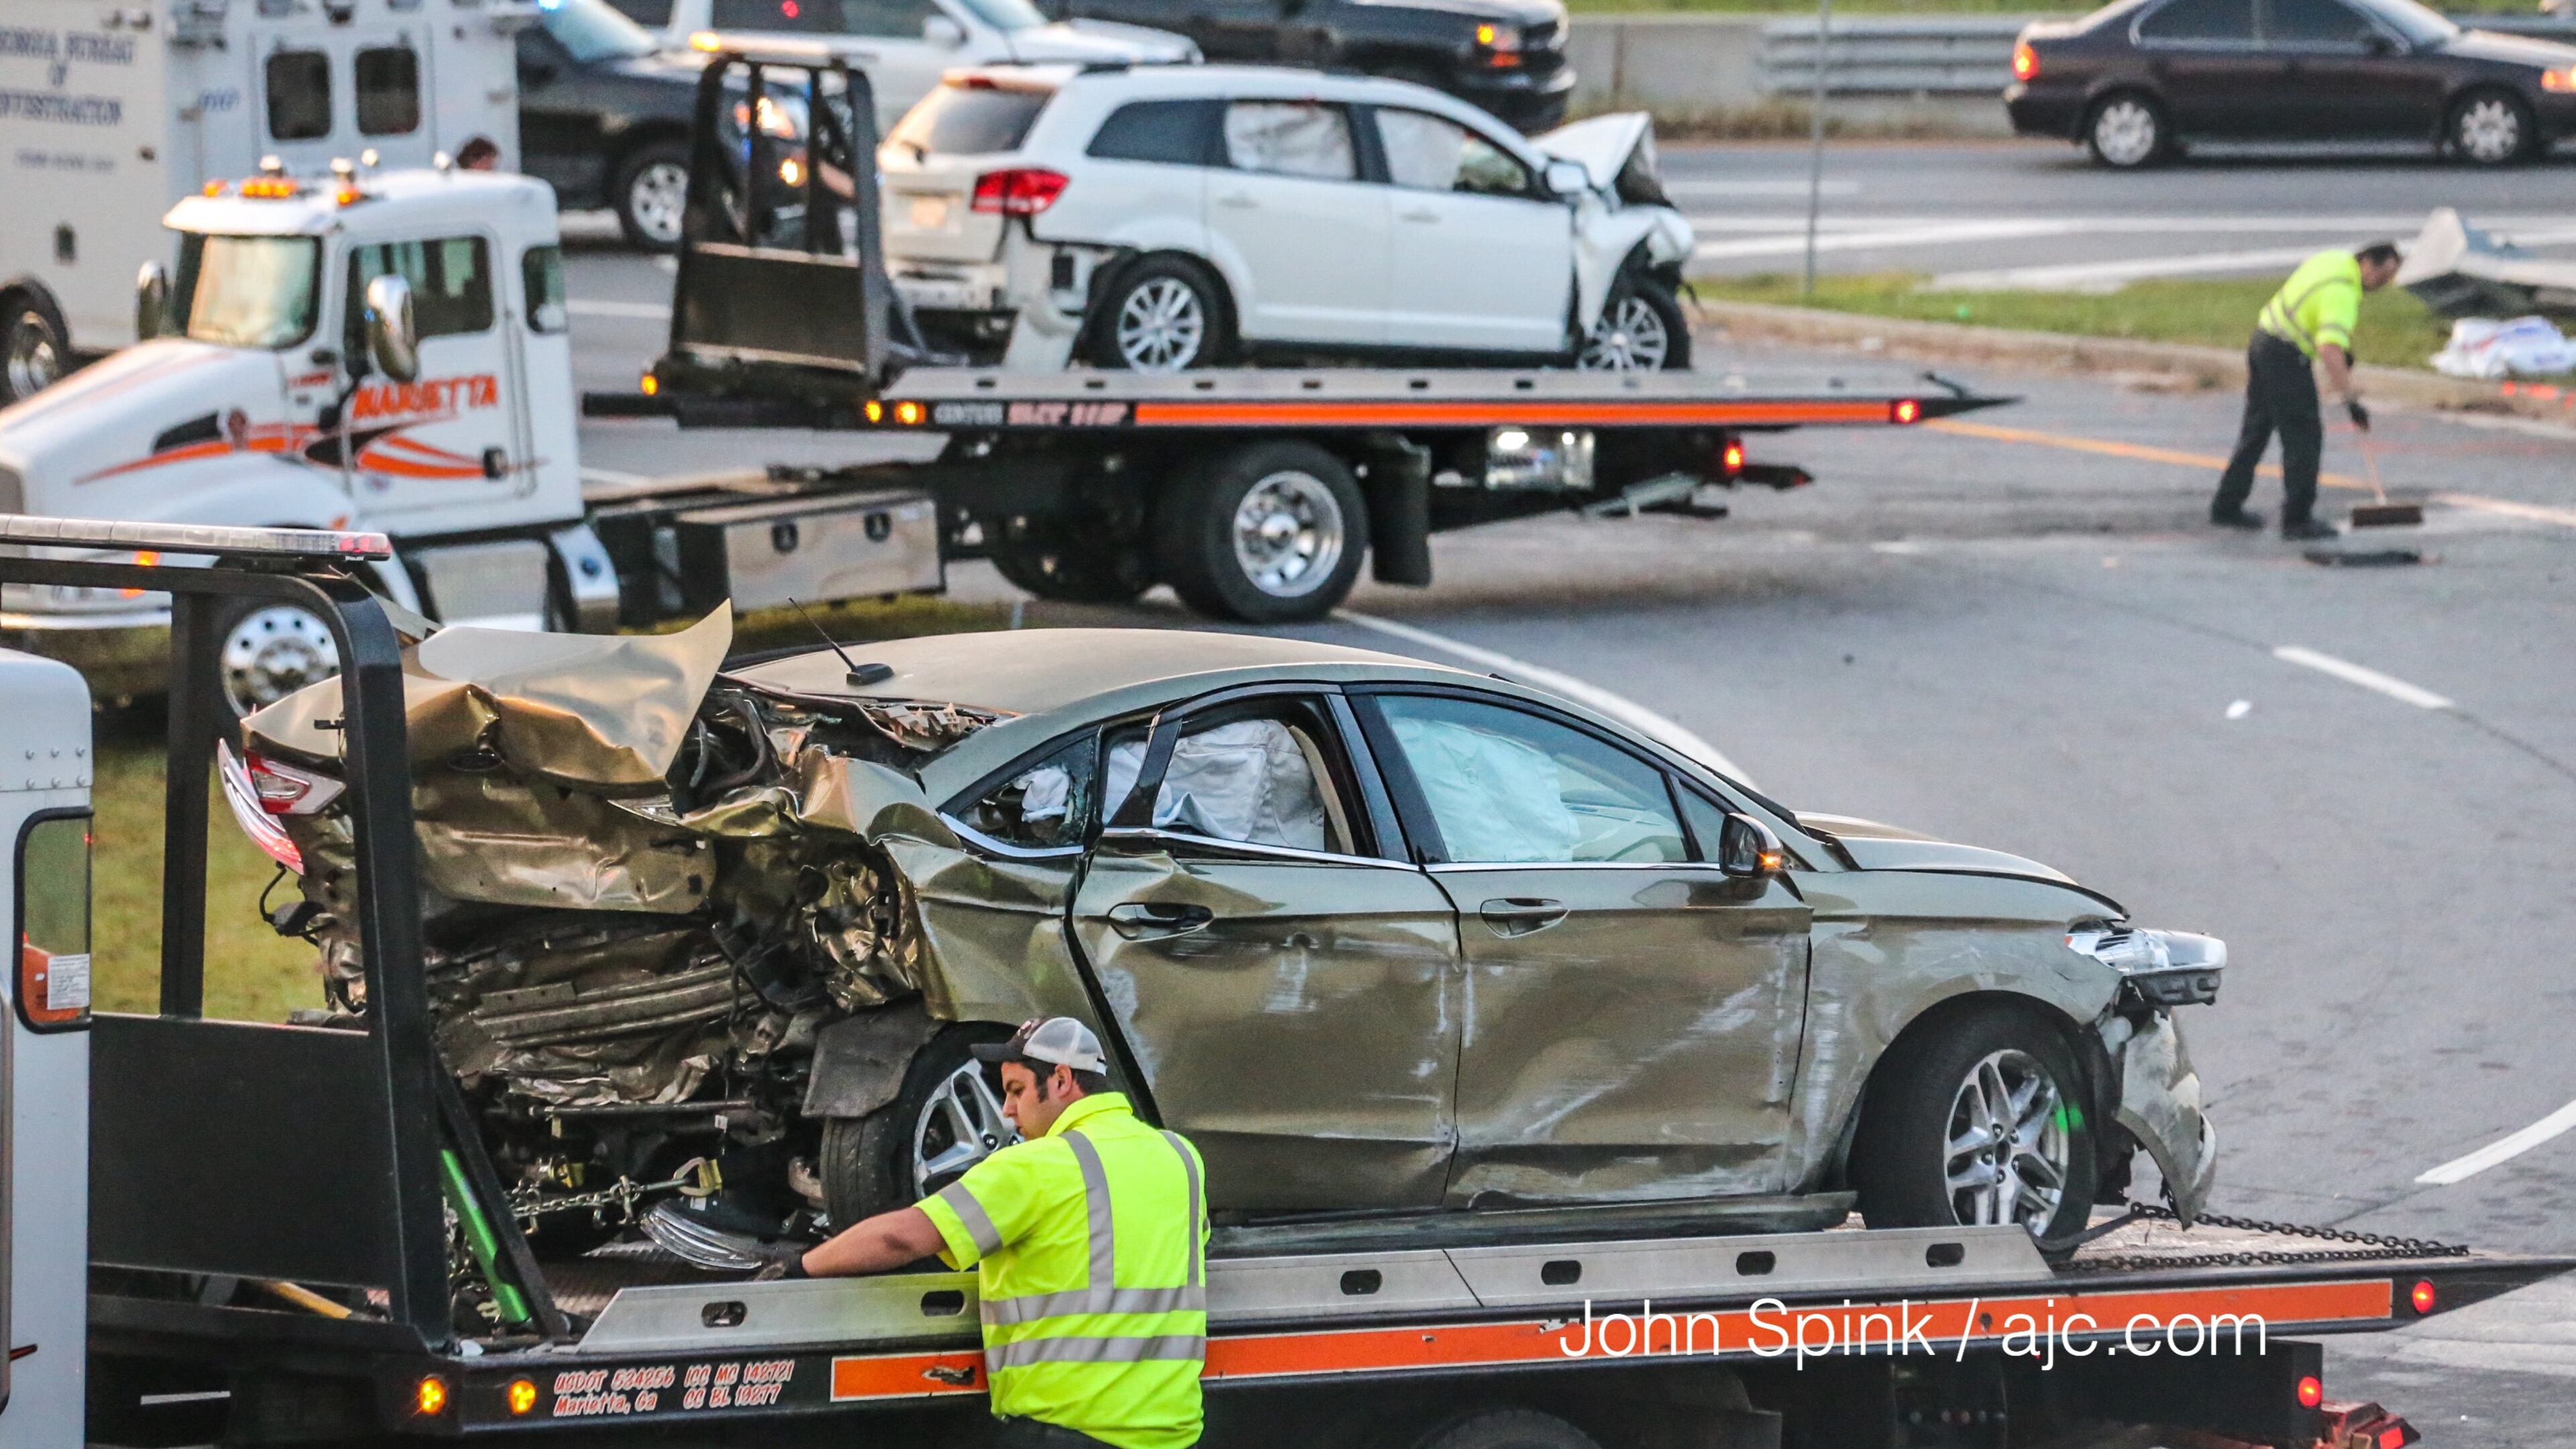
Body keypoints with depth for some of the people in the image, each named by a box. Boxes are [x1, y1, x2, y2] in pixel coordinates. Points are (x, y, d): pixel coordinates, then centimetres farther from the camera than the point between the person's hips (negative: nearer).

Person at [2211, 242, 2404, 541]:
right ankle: (2298, 519, -3)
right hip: (2287, 356, -10)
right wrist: (2351, 400, -34)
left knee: (2256, 432, 18)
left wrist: (2343, 347, 24)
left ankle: (2227, 507, 25)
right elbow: (2330, 352, -34)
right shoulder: (2343, 292, -24)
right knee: (2304, 437, -4)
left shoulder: (2336, 259, 6)